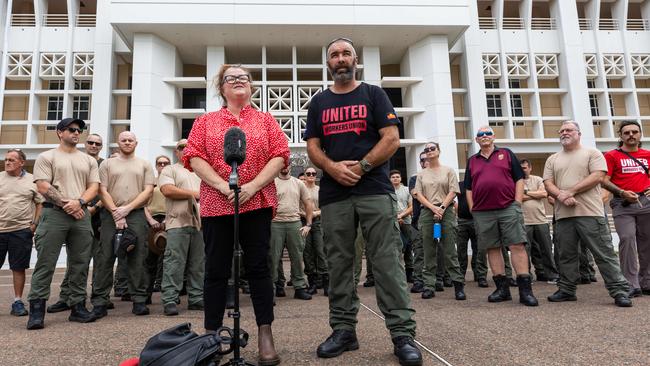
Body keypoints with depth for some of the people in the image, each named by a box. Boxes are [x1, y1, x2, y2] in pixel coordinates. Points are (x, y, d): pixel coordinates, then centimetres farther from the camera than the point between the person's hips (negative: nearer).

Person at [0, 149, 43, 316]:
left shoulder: (32, 180, 5)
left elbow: (40, 203, 8)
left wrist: (35, 223, 0)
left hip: (22, 231, -1)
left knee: (18, 268, 6)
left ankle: (18, 302, 15)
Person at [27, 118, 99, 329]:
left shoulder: (89, 160, 16)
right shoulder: (47, 157, 5)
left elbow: (94, 187, 8)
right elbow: (43, 187, -5)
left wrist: (79, 202, -10)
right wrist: (66, 205, -10)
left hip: (81, 215, 4)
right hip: (54, 214, -4)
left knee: (80, 264, 5)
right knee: (45, 263, -4)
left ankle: (78, 307, 12)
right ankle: (36, 309, 2)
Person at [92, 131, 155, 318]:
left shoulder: (144, 165, 13)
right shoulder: (107, 164, 14)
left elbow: (148, 191, 3)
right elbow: (103, 191, 4)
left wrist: (127, 208, -8)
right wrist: (115, 213, -9)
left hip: (136, 215, 0)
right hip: (111, 215, 0)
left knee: (137, 260, -1)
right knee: (105, 259, -1)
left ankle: (139, 300, 4)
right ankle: (100, 302, 4)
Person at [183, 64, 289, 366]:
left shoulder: (266, 120, 12)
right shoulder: (205, 122, 14)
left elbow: (279, 156, 1)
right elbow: (194, 157, 2)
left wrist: (253, 186, -13)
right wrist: (223, 186, -13)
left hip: (257, 203, 0)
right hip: (215, 204, 1)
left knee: (258, 266, 0)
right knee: (216, 270, 5)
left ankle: (265, 334, 8)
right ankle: (211, 335, 16)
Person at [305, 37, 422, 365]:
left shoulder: (374, 94, 10)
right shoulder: (318, 102, 17)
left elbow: (392, 139, 0)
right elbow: (312, 147, 10)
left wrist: (360, 168, -12)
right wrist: (334, 168, -11)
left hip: (374, 190, -3)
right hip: (333, 195, 3)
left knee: (387, 261, -6)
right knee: (338, 264, 5)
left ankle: (403, 334, -1)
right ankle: (343, 330, 15)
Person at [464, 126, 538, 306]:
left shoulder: (507, 154, 12)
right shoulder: (472, 161, 16)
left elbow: (519, 179, 7)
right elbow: (468, 188, 15)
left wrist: (517, 202, -3)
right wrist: (472, 209, 6)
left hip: (508, 208, -2)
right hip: (482, 213, 3)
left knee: (517, 246, -8)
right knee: (492, 249, 5)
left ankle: (525, 289, -5)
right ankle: (502, 288, 13)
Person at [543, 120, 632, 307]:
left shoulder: (592, 153, 7)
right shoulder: (552, 160, 18)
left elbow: (597, 176, -7)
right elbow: (548, 184, 8)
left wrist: (570, 191, -14)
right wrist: (561, 197, -12)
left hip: (590, 213, -4)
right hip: (563, 215, 4)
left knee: (604, 253, -3)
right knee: (566, 255, 9)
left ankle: (619, 290, 3)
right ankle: (566, 290, 17)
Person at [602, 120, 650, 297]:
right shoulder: (612, 155, 3)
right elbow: (605, 181, -4)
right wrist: (621, 193, -16)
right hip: (623, 204, -3)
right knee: (627, 239, -11)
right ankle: (632, 285, -7)